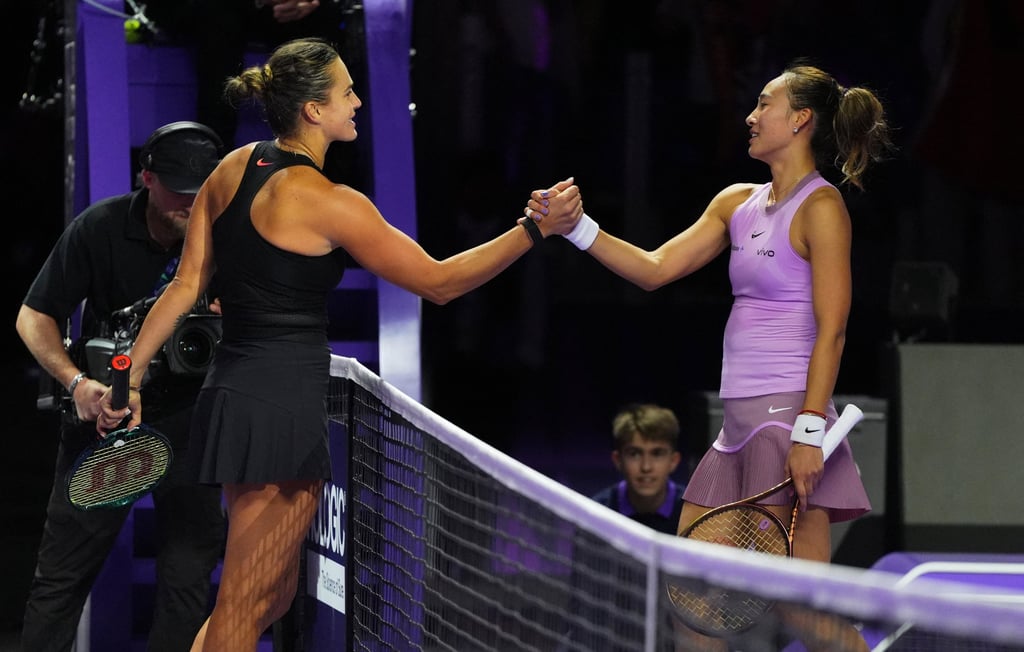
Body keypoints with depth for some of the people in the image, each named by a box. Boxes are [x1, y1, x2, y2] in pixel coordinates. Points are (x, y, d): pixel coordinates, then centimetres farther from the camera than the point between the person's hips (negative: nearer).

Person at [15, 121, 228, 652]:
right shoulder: (100, 228, -11)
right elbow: (34, 317, -6)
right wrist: (76, 380, -21)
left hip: (188, 413, 1)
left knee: (189, 573, 0)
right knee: (63, 570, 0)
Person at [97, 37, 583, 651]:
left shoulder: (233, 169, 7)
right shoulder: (330, 203, -15)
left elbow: (185, 285, 6)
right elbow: (439, 282, -10)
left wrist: (132, 375, 10)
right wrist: (536, 230, -7)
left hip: (233, 393, 9)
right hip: (284, 409, -9)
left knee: (276, 593, 18)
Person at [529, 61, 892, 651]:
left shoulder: (822, 207, -8)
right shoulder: (737, 204, 15)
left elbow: (831, 331, -14)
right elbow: (654, 269, 15)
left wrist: (809, 433, -20)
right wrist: (576, 226, 5)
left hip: (790, 414, -9)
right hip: (740, 419, 9)